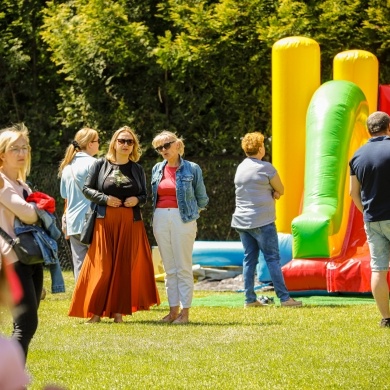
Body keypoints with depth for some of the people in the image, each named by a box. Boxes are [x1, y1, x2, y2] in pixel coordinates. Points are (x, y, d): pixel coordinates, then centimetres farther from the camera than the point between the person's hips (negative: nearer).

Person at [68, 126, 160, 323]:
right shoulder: (100, 165, 4)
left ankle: (118, 310, 5)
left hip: (131, 223, 2)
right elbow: (87, 188, 4)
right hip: (105, 221, -2)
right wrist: (104, 199, -11)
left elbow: (144, 195, 15)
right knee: (102, 266, -6)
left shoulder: (137, 169, 11)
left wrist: (137, 200, -7)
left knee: (125, 266, 0)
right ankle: (95, 310, -2)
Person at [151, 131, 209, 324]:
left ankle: (185, 311, -1)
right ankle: (173, 310, 11)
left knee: (183, 267, -4)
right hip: (161, 219, 5)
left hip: (183, 219, -5)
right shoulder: (157, 169, 11)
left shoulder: (192, 169, -1)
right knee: (169, 268, 7)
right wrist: (160, 214, 12)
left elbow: (202, 199, 7)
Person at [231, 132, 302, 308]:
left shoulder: (240, 168, 11)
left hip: (242, 220, 6)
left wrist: (271, 193, 3)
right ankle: (284, 298, -4)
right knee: (273, 258, -4)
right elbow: (281, 190, -1)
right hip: (262, 221, -6)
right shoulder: (265, 168, -10)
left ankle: (250, 299, 6)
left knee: (249, 259, 8)